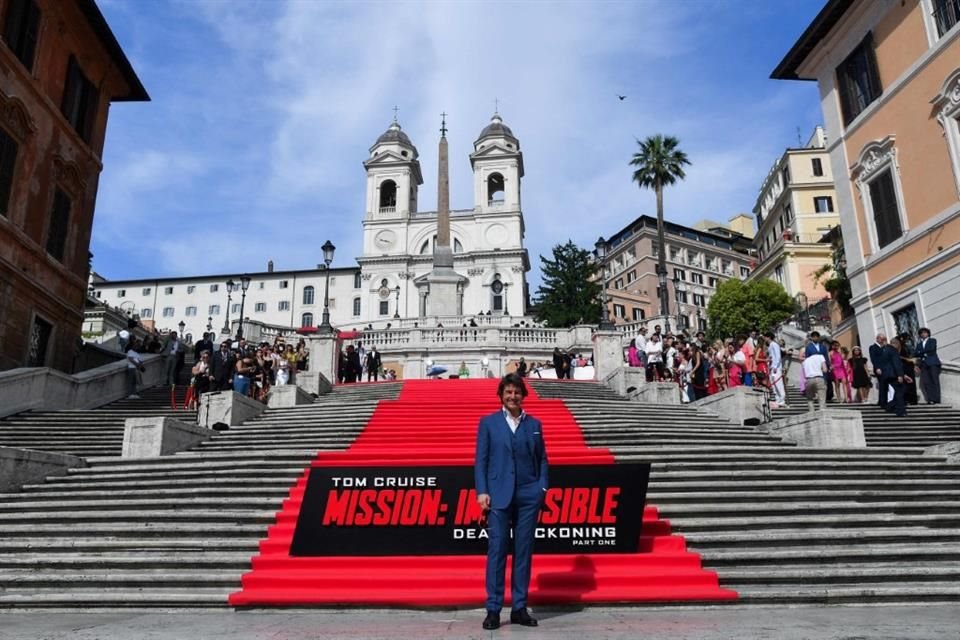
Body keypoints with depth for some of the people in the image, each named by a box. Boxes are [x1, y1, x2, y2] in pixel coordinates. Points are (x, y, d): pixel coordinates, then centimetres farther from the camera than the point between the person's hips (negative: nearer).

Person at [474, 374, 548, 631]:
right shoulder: (488, 422, 4)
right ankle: (493, 609, 6)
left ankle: (519, 608, 15)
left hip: (528, 495, 2)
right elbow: (480, 460, 1)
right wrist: (482, 491, -7)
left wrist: (542, 487, 0)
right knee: (497, 550, -3)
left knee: (524, 551, 6)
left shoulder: (534, 424, 10)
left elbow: (542, 458, 12)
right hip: (499, 495, -2)